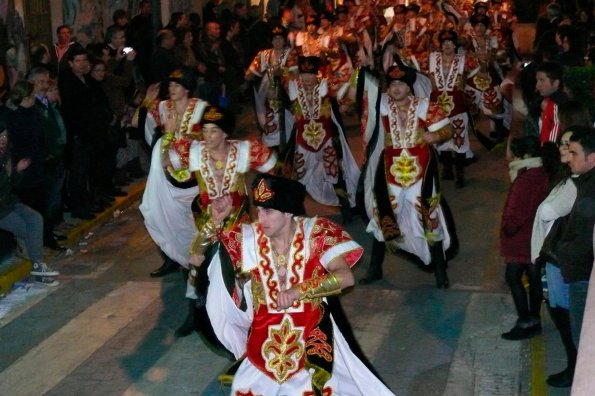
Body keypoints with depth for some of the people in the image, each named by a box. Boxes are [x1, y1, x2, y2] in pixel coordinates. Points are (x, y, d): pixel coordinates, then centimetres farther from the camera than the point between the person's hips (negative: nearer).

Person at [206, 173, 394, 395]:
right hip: (264, 339, 2)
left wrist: (299, 291, -26)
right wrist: (215, 221, -19)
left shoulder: (315, 233, -9)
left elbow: (345, 277, -19)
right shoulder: (249, 237, -4)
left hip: (310, 337, -2)